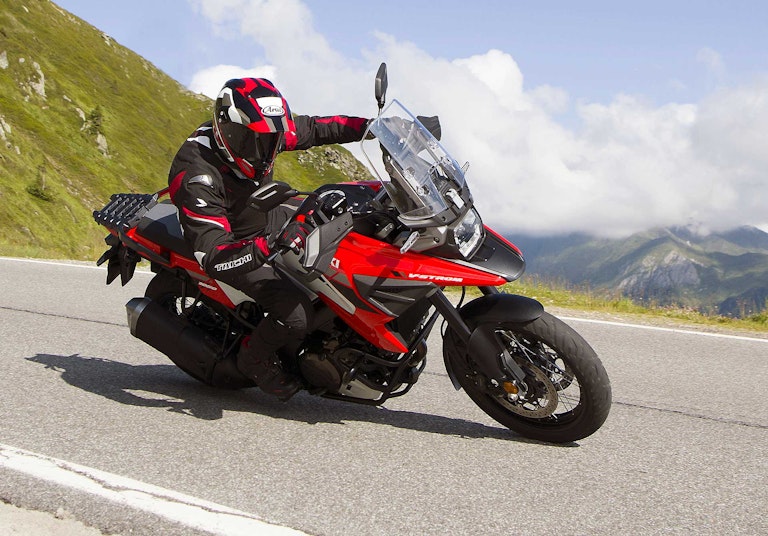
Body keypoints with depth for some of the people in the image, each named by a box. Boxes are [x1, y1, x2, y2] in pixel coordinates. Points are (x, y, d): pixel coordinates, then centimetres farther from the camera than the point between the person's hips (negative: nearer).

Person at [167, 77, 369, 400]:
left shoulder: (259, 131, -15)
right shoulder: (197, 176, -36)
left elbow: (312, 129, 2)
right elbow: (215, 258, -43)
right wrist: (271, 245, -58)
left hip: (270, 218, 8)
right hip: (237, 248, -8)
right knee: (297, 315, -25)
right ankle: (254, 361, 6)